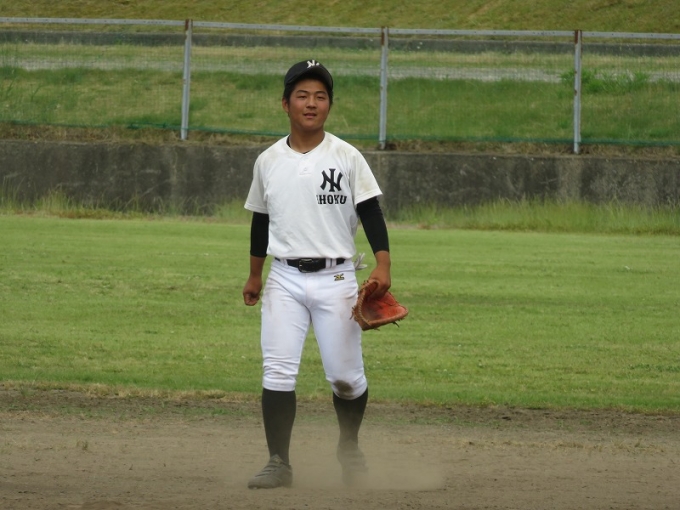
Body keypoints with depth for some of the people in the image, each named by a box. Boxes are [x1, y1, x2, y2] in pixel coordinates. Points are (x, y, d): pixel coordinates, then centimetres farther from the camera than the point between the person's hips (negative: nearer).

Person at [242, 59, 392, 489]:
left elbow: (371, 212, -6)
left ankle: (350, 447, 27)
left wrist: (383, 264, -18)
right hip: (285, 280, 2)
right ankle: (279, 463, -5)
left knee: (346, 375, 1)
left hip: (336, 279, -2)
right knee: (277, 373, -8)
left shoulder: (347, 158, -3)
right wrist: (254, 276, 21)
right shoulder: (269, 161, 7)